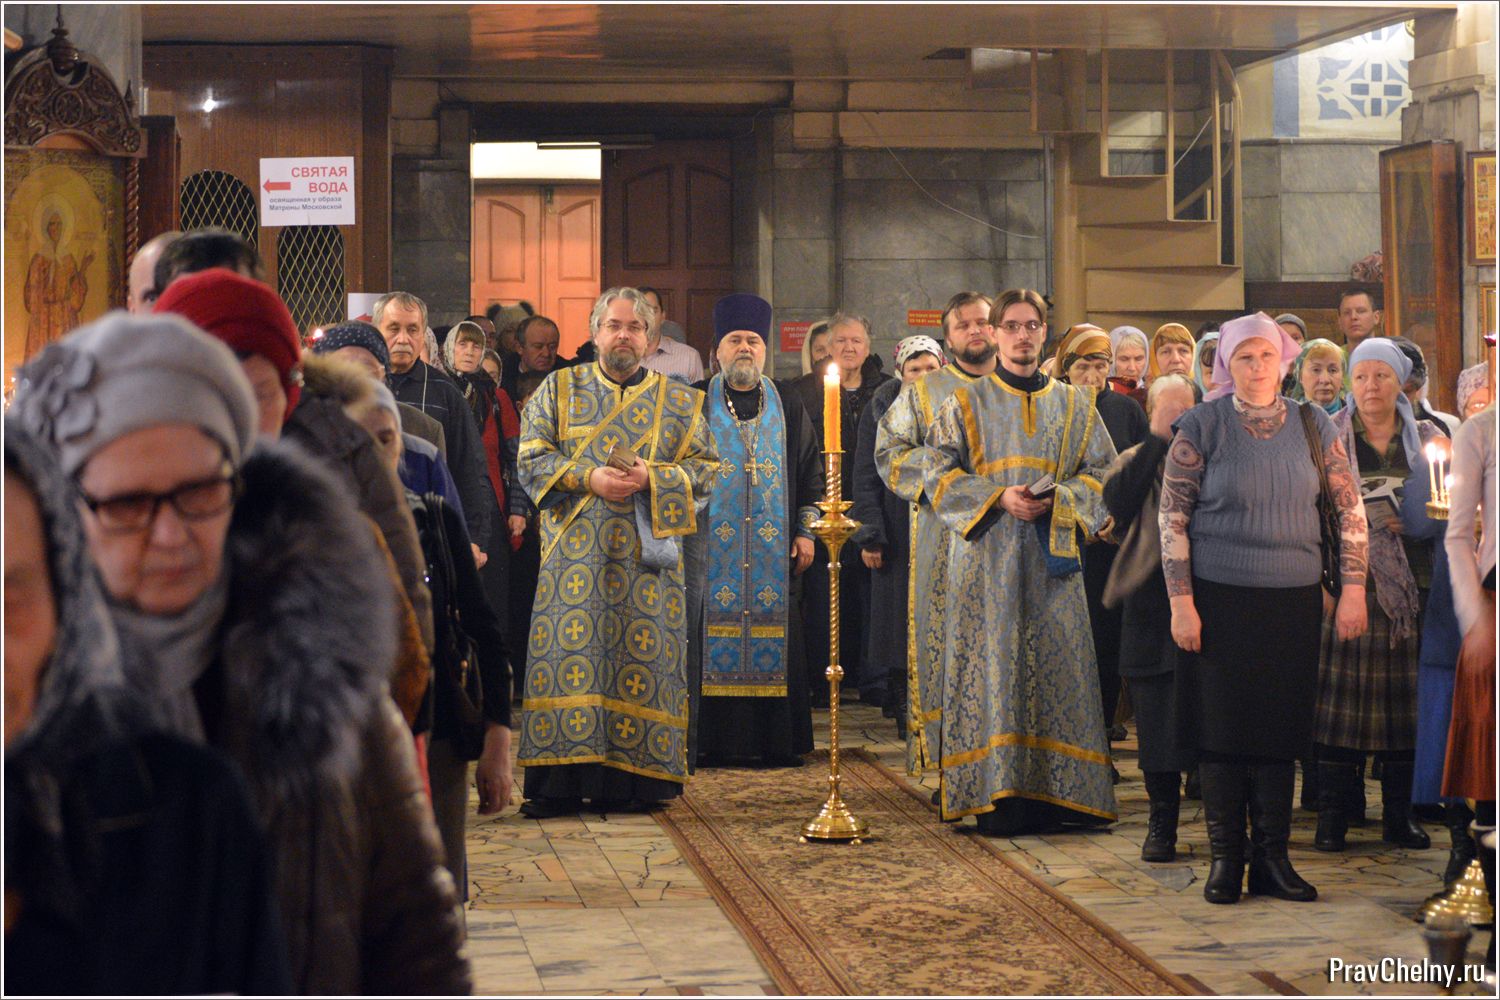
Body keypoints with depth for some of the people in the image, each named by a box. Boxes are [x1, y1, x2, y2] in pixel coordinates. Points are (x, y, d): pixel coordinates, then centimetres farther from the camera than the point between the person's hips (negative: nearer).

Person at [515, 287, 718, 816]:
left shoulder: (679, 401, 12)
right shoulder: (560, 390, 11)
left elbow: (706, 467, 7)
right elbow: (531, 459, 4)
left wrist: (653, 477, -10)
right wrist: (588, 478, -11)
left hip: (648, 552, 1)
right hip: (576, 549, -1)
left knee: (644, 654, -3)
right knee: (570, 653, -6)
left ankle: (633, 777, 2)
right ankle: (561, 785, -4)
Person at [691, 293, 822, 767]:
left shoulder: (788, 411, 13)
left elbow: (812, 476, 16)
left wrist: (806, 532, 7)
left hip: (773, 555, 2)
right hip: (707, 548, -2)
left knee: (774, 646, 0)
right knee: (709, 644, -5)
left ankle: (775, 741, 5)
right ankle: (709, 741, -1)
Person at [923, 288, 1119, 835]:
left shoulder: (1074, 406, 13)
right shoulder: (967, 403, 7)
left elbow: (1101, 472, 9)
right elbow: (940, 472, 0)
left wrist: (1057, 500, -9)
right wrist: (998, 498, -13)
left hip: (1052, 562, 2)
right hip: (987, 559, -2)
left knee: (1058, 664, -2)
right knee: (995, 667, -6)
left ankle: (1059, 790, 2)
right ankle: (997, 795, -5)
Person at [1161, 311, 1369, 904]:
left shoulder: (1312, 426, 5)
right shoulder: (1202, 426, -3)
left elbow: (1350, 509, 9)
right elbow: (1172, 514, -3)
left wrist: (1353, 590, 2)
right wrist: (1181, 602, -9)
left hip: (1292, 599, 2)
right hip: (1218, 598, -2)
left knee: (1281, 728, 5)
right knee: (1221, 726, 1)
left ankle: (1272, 858, 12)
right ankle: (1224, 858, 10)